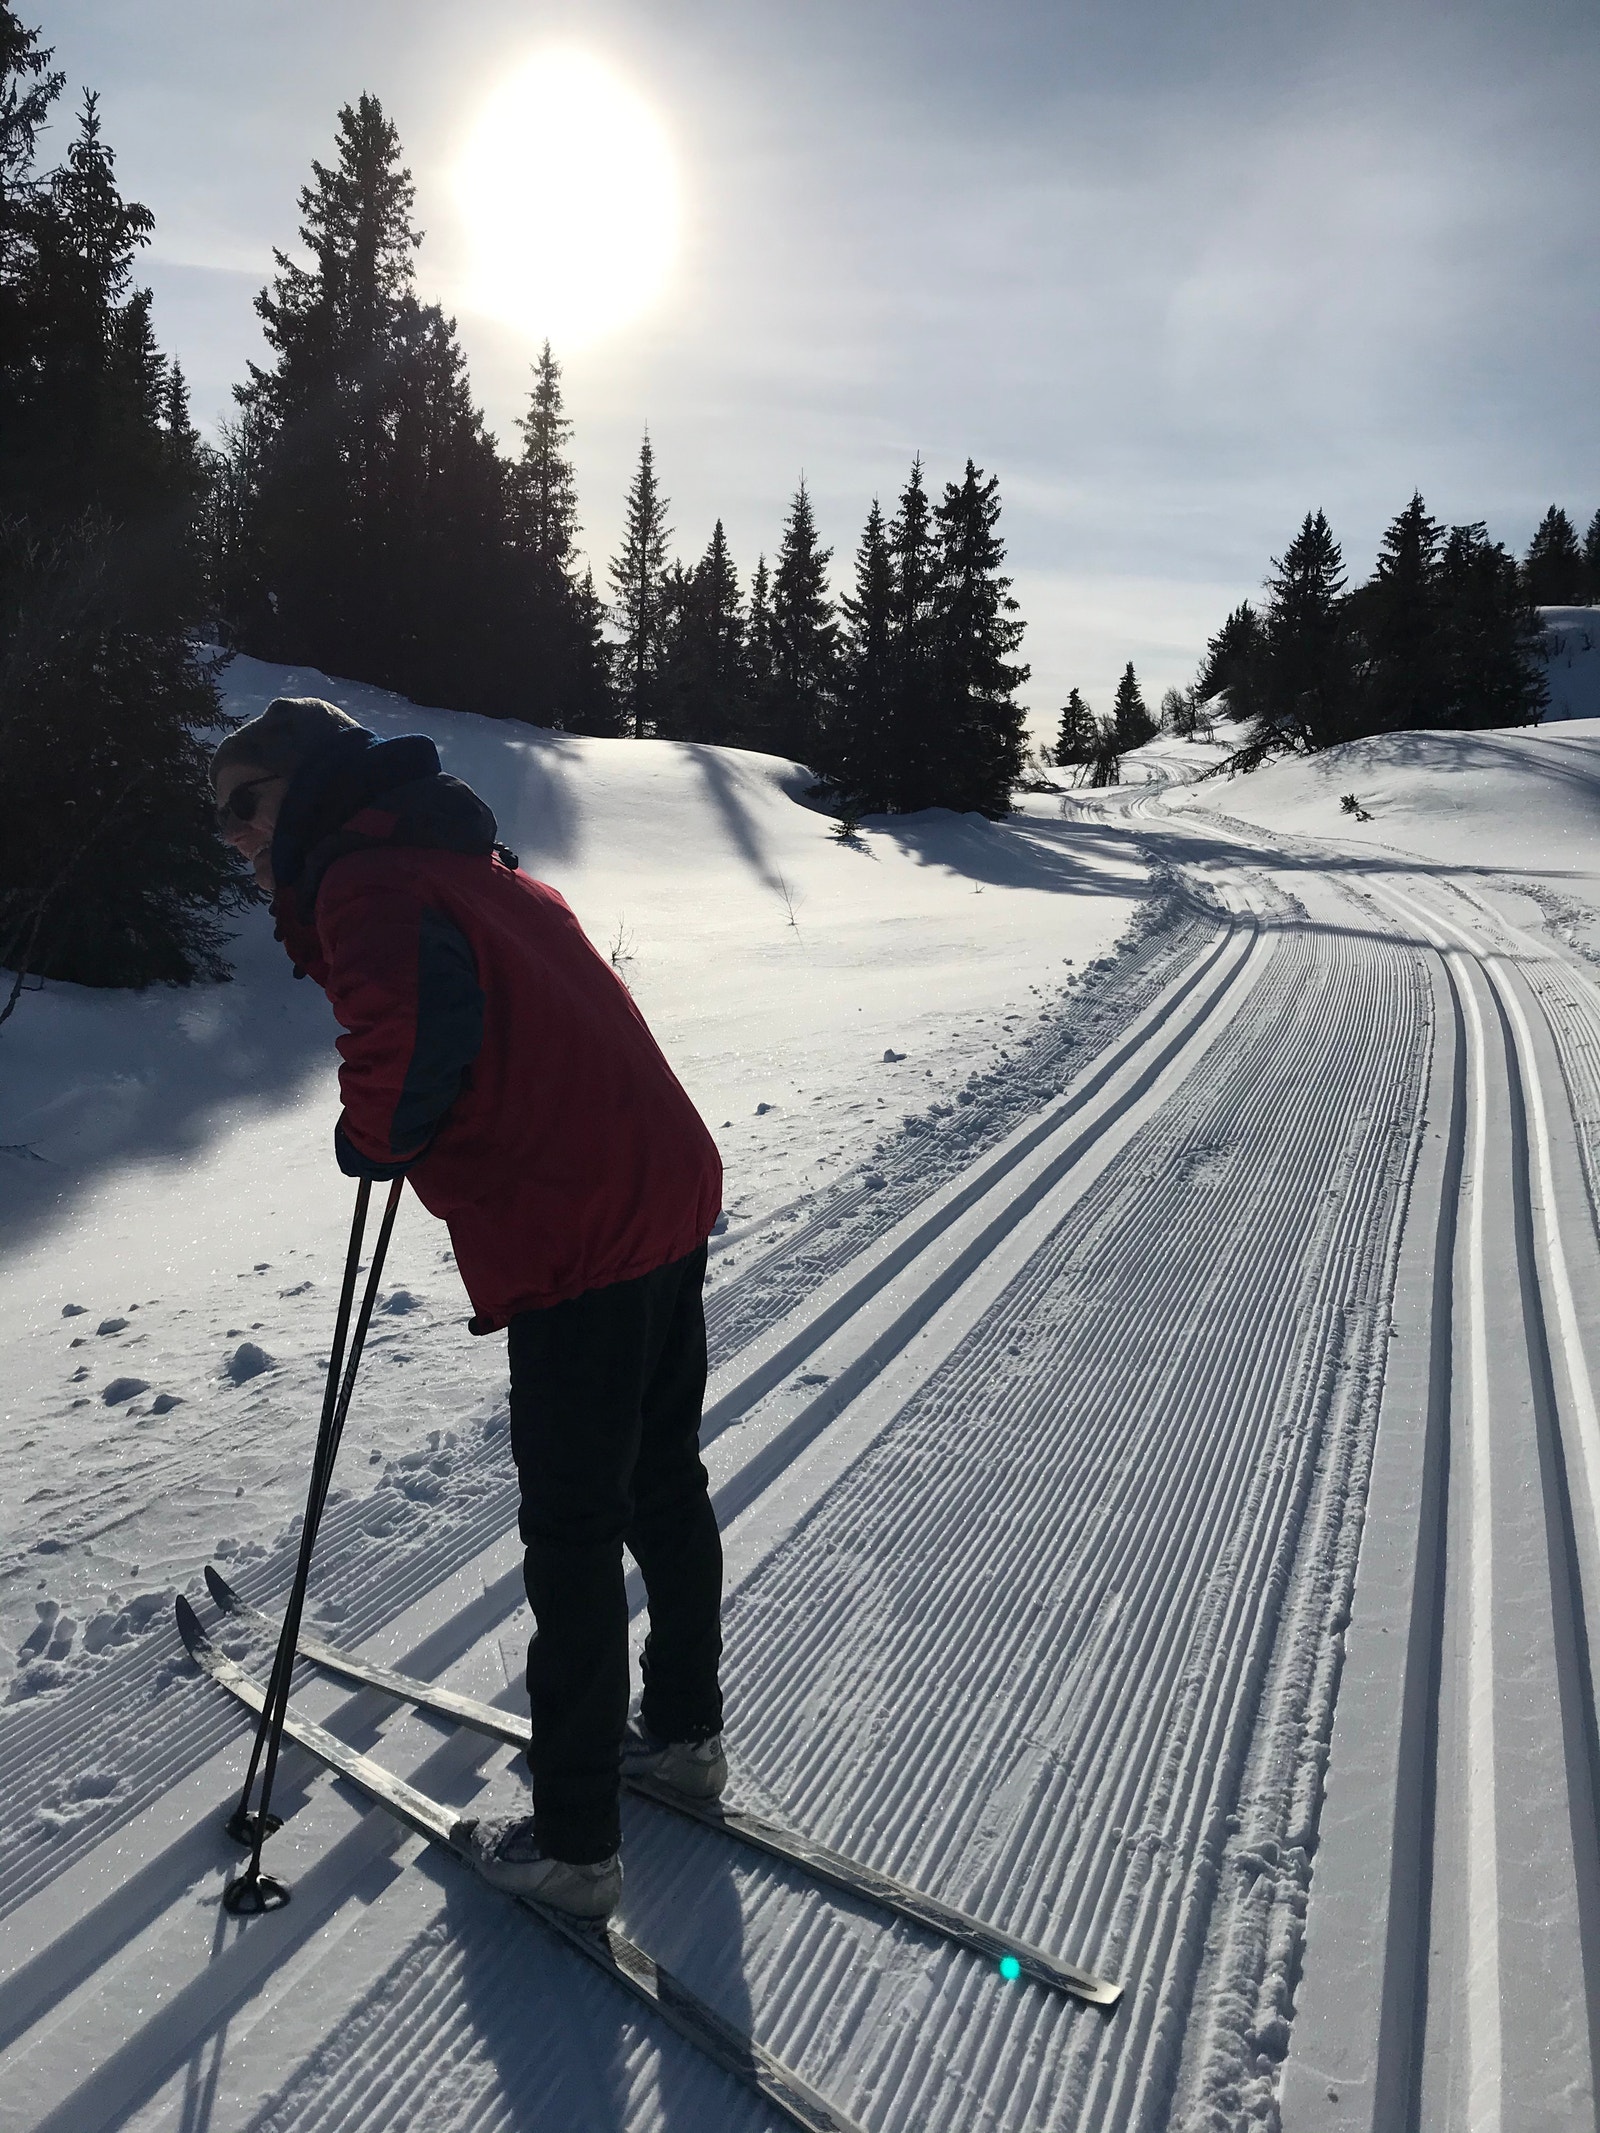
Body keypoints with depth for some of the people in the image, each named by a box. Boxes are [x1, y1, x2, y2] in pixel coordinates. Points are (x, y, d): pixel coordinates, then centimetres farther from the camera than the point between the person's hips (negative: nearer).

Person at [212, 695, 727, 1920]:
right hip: (672, 1194, 9)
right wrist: (397, 1132, 16)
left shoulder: (361, 882, -9)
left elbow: (418, 1027, -26)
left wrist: (371, 1142, -7)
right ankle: (686, 1731, 41)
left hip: (576, 1244, -9)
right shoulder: (465, 861, 20)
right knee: (662, 1484, 22)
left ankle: (572, 1843, 21)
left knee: (572, 1537, 4)